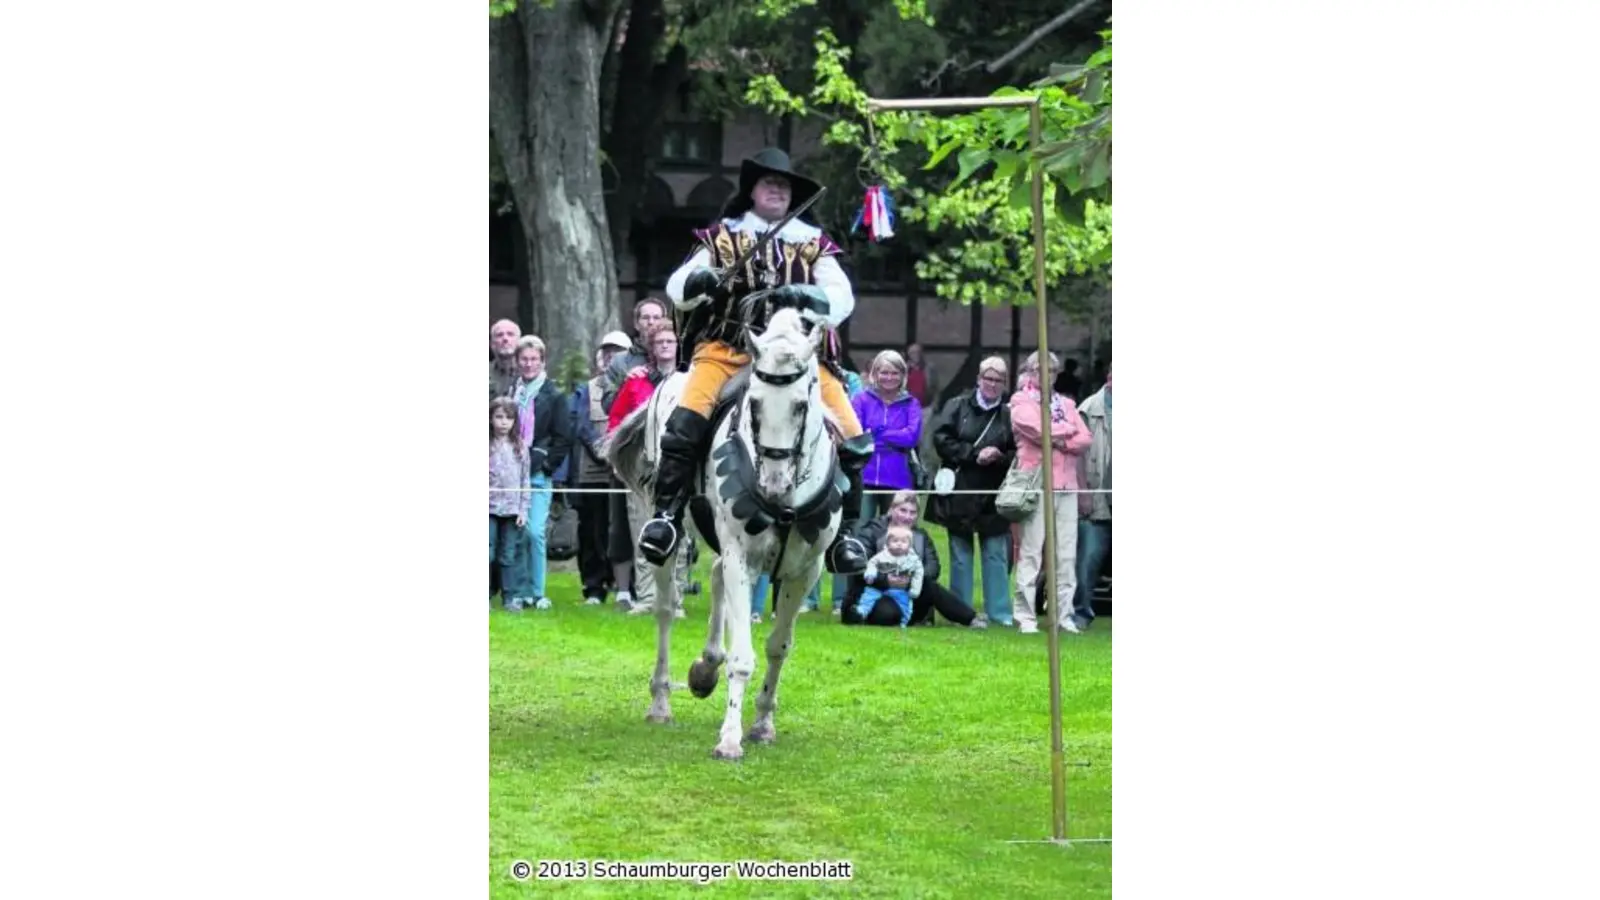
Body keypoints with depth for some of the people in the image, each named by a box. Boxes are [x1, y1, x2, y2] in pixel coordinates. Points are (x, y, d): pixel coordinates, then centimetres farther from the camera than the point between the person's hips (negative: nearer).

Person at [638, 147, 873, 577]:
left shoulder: (813, 242, 14)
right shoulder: (723, 236, 13)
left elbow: (841, 298, 2)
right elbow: (677, 289, 7)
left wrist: (809, 296, -20)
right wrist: (700, 280, -16)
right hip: (728, 348, -1)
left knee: (853, 439, -11)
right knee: (685, 425, -26)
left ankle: (843, 531, 3)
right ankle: (666, 515, -16)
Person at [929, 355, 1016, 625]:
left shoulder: (1010, 415, 2)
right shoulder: (957, 406, 4)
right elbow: (941, 440, -5)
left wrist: (999, 457, -18)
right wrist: (974, 454, -12)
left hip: (993, 497, 0)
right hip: (959, 492, 0)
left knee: (996, 556, 1)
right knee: (961, 555, 6)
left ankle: (1000, 613, 4)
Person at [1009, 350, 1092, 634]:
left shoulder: (1065, 404, 21)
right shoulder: (1022, 403, 6)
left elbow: (1084, 439, 9)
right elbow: (1041, 430, -12)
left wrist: (1059, 440, -8)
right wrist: (1068, 429, 4)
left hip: (1066, 486, 5)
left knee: (1066, 554, 2)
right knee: (1031, 552, -7)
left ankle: (1064, 614, 6)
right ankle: (1025, 617, -5)